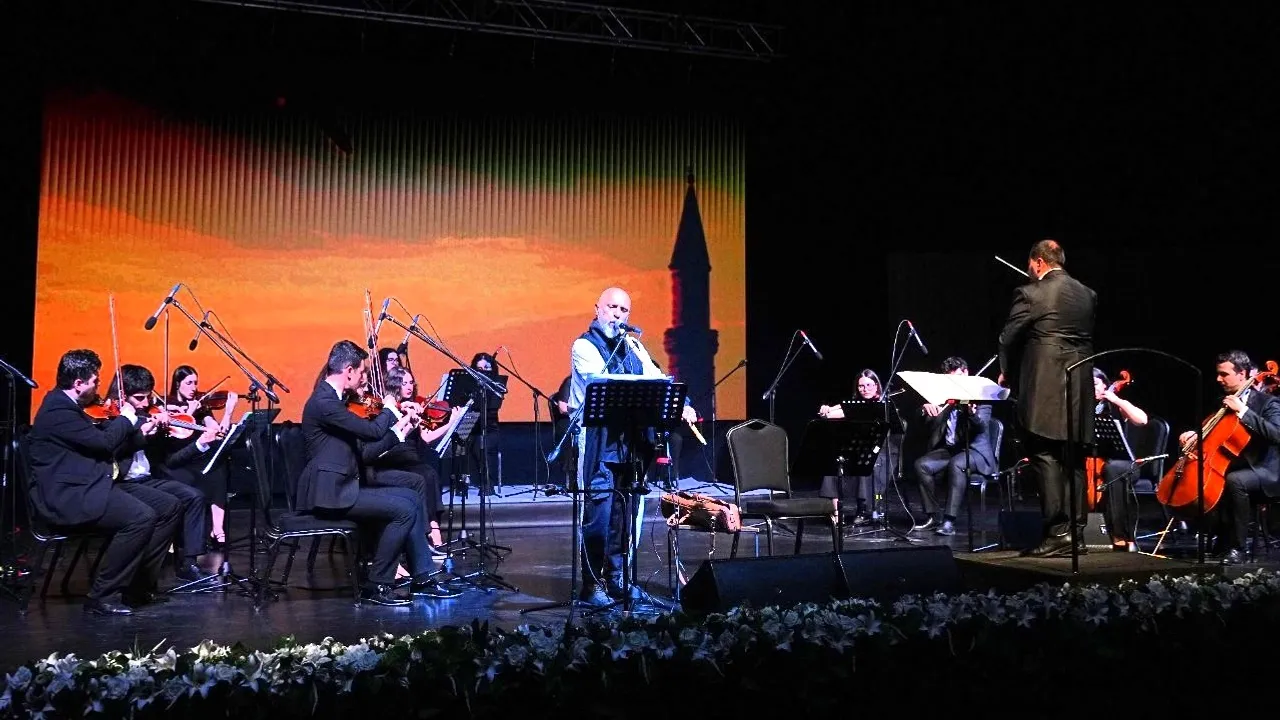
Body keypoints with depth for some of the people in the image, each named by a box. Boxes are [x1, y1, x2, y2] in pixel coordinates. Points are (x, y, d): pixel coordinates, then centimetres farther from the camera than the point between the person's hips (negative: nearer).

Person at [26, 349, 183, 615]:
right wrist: (126, 418, -3)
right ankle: (100, 597, -16)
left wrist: (138, 430, 11)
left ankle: (139, 585, 6)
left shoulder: (68, 406, 17)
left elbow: (98, 441, 22)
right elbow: (104, 442, -22)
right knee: (141, 517, -31)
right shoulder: (57, 411, -16)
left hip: (95, 485, 11)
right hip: (69, 496, -11)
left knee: (170, 507, 1)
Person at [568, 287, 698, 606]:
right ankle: (593, 582, -1)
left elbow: (656, 379, 9)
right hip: (598, 439, -6)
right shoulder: (584, 346, -1)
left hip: (630, 438, 6)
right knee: (599, 507, -9)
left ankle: (617, 577, 19)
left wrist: (681, 404, -7)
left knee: (624, 509, 9)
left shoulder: (633, 345, 17)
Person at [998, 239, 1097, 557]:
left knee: (1045, 459, -3)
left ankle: (1057, 533, -5)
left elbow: (1008, 339, -3)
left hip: (1045, 391, -6)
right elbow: (1087, 337, 17)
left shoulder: (1030, 294, -8)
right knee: (1073, 462, 11)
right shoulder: (1088, 295, 12)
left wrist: (1007, 372, 14)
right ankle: (1075, 533, 15)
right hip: (1080, 391, 7)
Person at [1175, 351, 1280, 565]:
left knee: (1234, 480, -36)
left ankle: (1236, 548, -27)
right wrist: (1195, 434, -3)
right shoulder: (1224, 402, 12)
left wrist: (1243, 410, -26)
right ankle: (1221, 539, -3)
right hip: (1232, 466, 8)